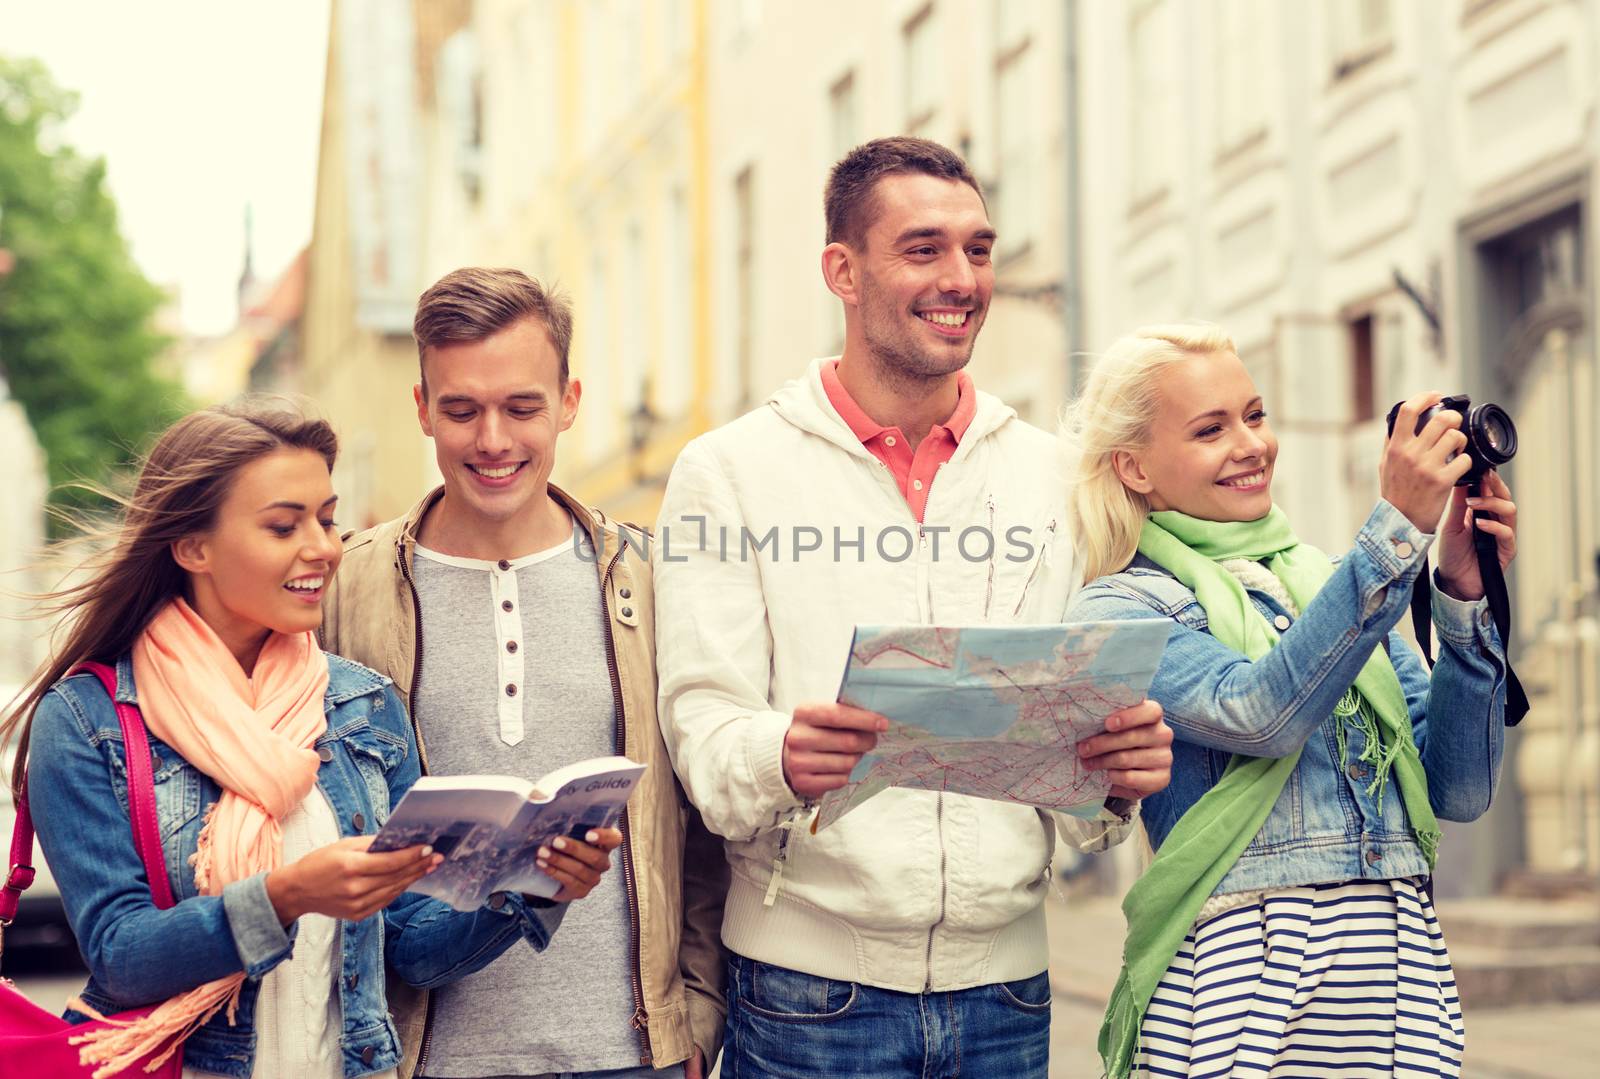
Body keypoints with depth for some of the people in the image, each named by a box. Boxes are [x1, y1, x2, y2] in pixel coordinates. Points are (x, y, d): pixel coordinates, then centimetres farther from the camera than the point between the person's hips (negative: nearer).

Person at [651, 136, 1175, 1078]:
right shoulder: (730, 471, 0)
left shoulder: (1050, 477, 10)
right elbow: (704, 730, -6)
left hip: (1005, 987, 3)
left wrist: (1120, 774, -13)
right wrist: (779, 759, -28)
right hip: (809, 982, -3)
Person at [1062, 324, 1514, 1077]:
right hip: (1241, 970, -4)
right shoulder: (1120, 608, -2)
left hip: (1405, 963, 5)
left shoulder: (1329, 584, 12)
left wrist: (1464, 597, -5)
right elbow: (1259, 714, -20)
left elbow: (1458, 789, 6)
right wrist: (1398, 529, -21)